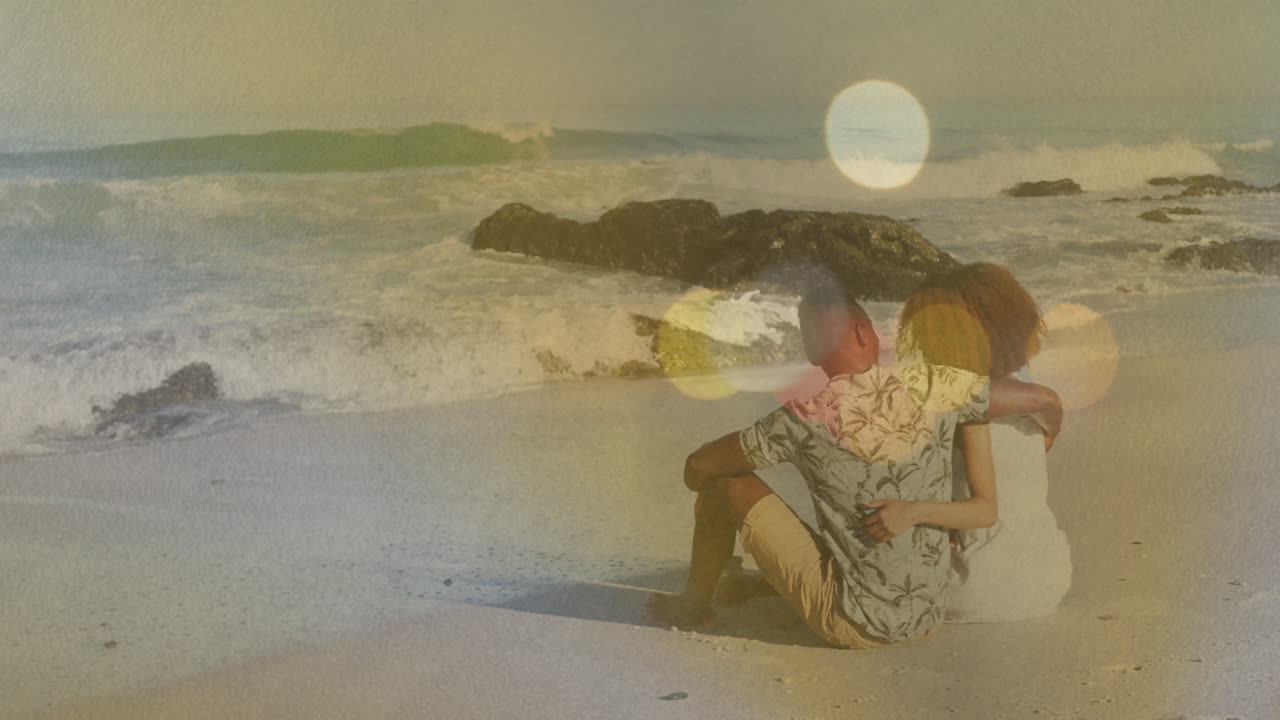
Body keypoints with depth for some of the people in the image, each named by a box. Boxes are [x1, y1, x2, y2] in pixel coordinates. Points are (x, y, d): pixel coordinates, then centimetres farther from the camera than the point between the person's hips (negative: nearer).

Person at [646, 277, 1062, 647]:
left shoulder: (807, 420, -16)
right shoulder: (930, 389, -10)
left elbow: (697, 466, -5)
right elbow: (1045, 401, -2)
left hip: (852, 624, -4)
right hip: (927, 618, 5)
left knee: (727, 482, 4)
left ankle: (693, 604, 27)